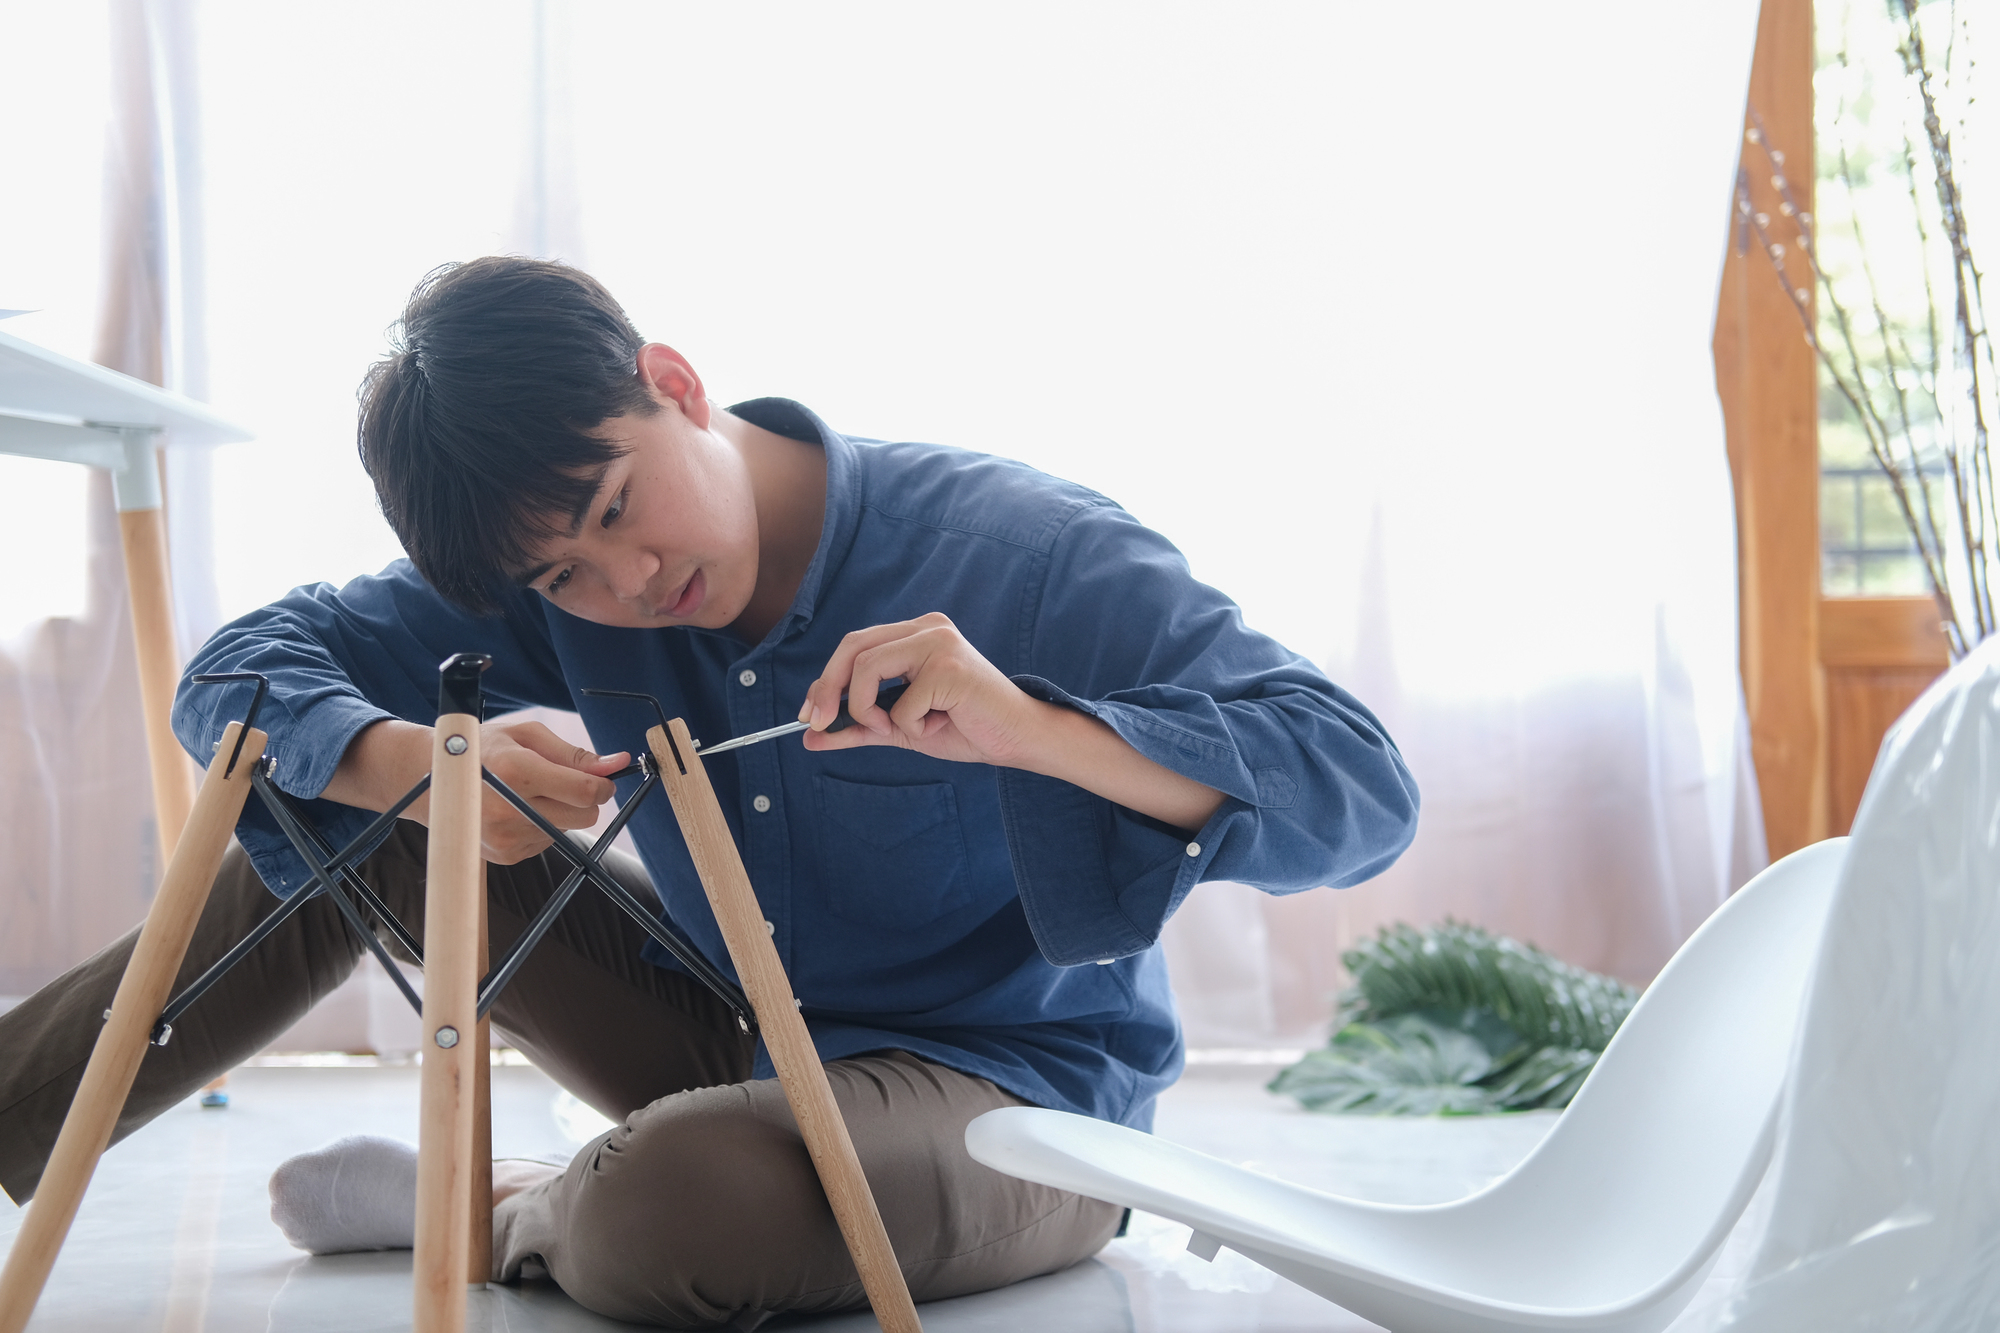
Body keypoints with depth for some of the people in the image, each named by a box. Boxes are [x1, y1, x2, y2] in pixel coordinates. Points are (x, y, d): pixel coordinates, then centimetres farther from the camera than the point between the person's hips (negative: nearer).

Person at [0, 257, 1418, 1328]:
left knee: (677, 1192, -37)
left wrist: (1030, 724, -41)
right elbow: (244, 668, -7)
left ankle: (491, 1210, -1)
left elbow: (1365, 790, -25)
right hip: (740, 1056, 6)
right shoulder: (556, 580, -4)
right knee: (370, 830, -3)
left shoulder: (1021, 548, -20)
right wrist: (419, 765, -31)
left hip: (1020, 1107, -5)